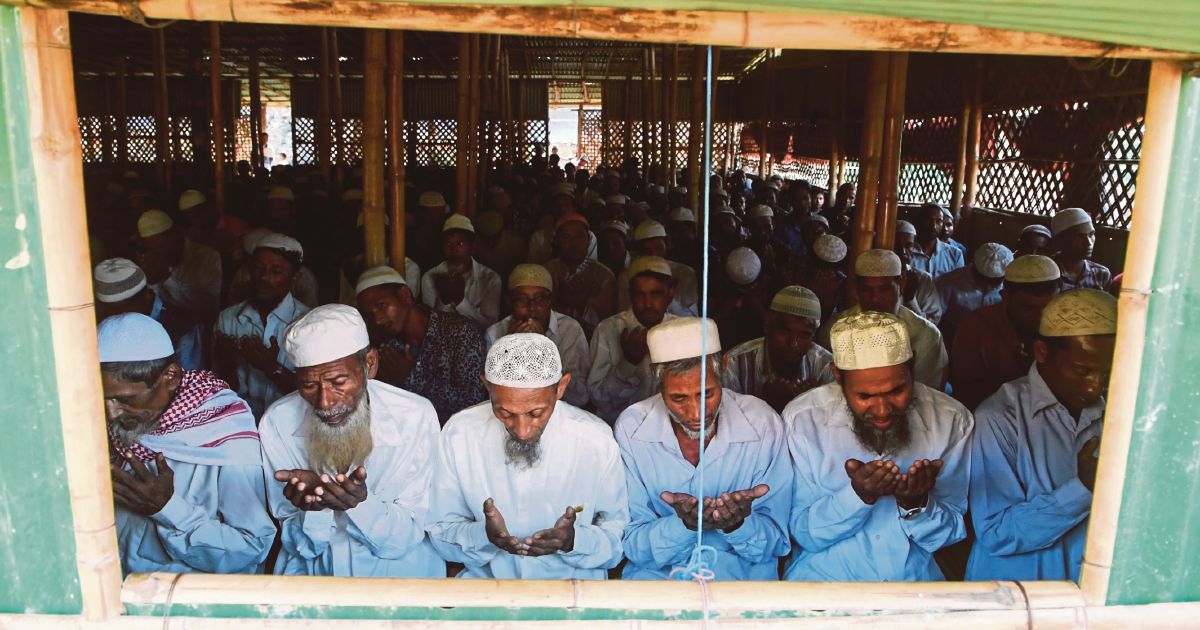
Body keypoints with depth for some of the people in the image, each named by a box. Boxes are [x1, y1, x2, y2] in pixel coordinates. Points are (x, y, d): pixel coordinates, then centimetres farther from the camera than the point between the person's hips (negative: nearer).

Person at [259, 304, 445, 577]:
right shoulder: (277, 423, -8)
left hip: (399, 570, -1)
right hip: (312, 570, 1)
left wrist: (359, 502, -27)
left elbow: (407, 538, -9)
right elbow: (301, 545, -2)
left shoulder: (416, 417, -13)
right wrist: (315, 507, -22)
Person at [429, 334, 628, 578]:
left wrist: (574, 540, -23)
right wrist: (483, 536, -22)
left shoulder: (598, 441, -12)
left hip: (573, 579, 0)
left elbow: (620, 537, -3)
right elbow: (441, 533, -2)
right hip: (486, 577, 0)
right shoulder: (458, 434, -10)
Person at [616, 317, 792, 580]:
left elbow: (776, 544, -4)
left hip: (744, 572, 1)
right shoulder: (631, 429, -10)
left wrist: (738, 524, -25)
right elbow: (633, 546, -7)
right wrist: (684, 523, -26)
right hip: (656, 573, 0)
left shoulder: (764, 425, -10)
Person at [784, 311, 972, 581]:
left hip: (914, 579, 3)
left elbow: (949, 535, 1)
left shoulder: (951, 420, -6)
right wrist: (859, 495, -22)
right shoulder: (802, 420, -11)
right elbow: (803, 534, -7)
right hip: (822, 579, -3)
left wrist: (916, 503, -18)